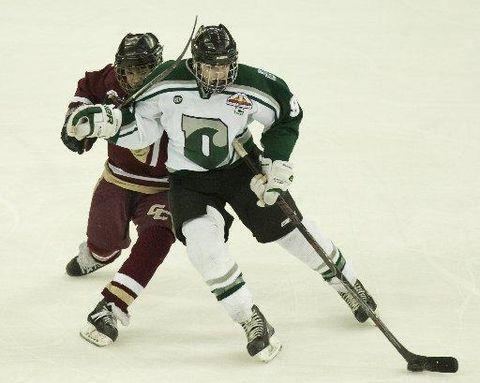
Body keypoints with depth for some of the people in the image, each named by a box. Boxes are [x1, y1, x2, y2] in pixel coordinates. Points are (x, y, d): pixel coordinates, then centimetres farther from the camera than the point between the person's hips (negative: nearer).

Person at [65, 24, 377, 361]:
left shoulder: (251, 87, -21)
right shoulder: (168, 84, -23)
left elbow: (287, 114, -3)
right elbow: (140, 126, -10)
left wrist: (276, 164, -8)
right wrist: (102, 120, -26)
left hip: (242, 165, 1)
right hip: (189, 178, -1)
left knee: (289, 226, 1)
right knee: (202, 238, -25)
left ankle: (348, 283, 27)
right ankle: (251, 322, -15)